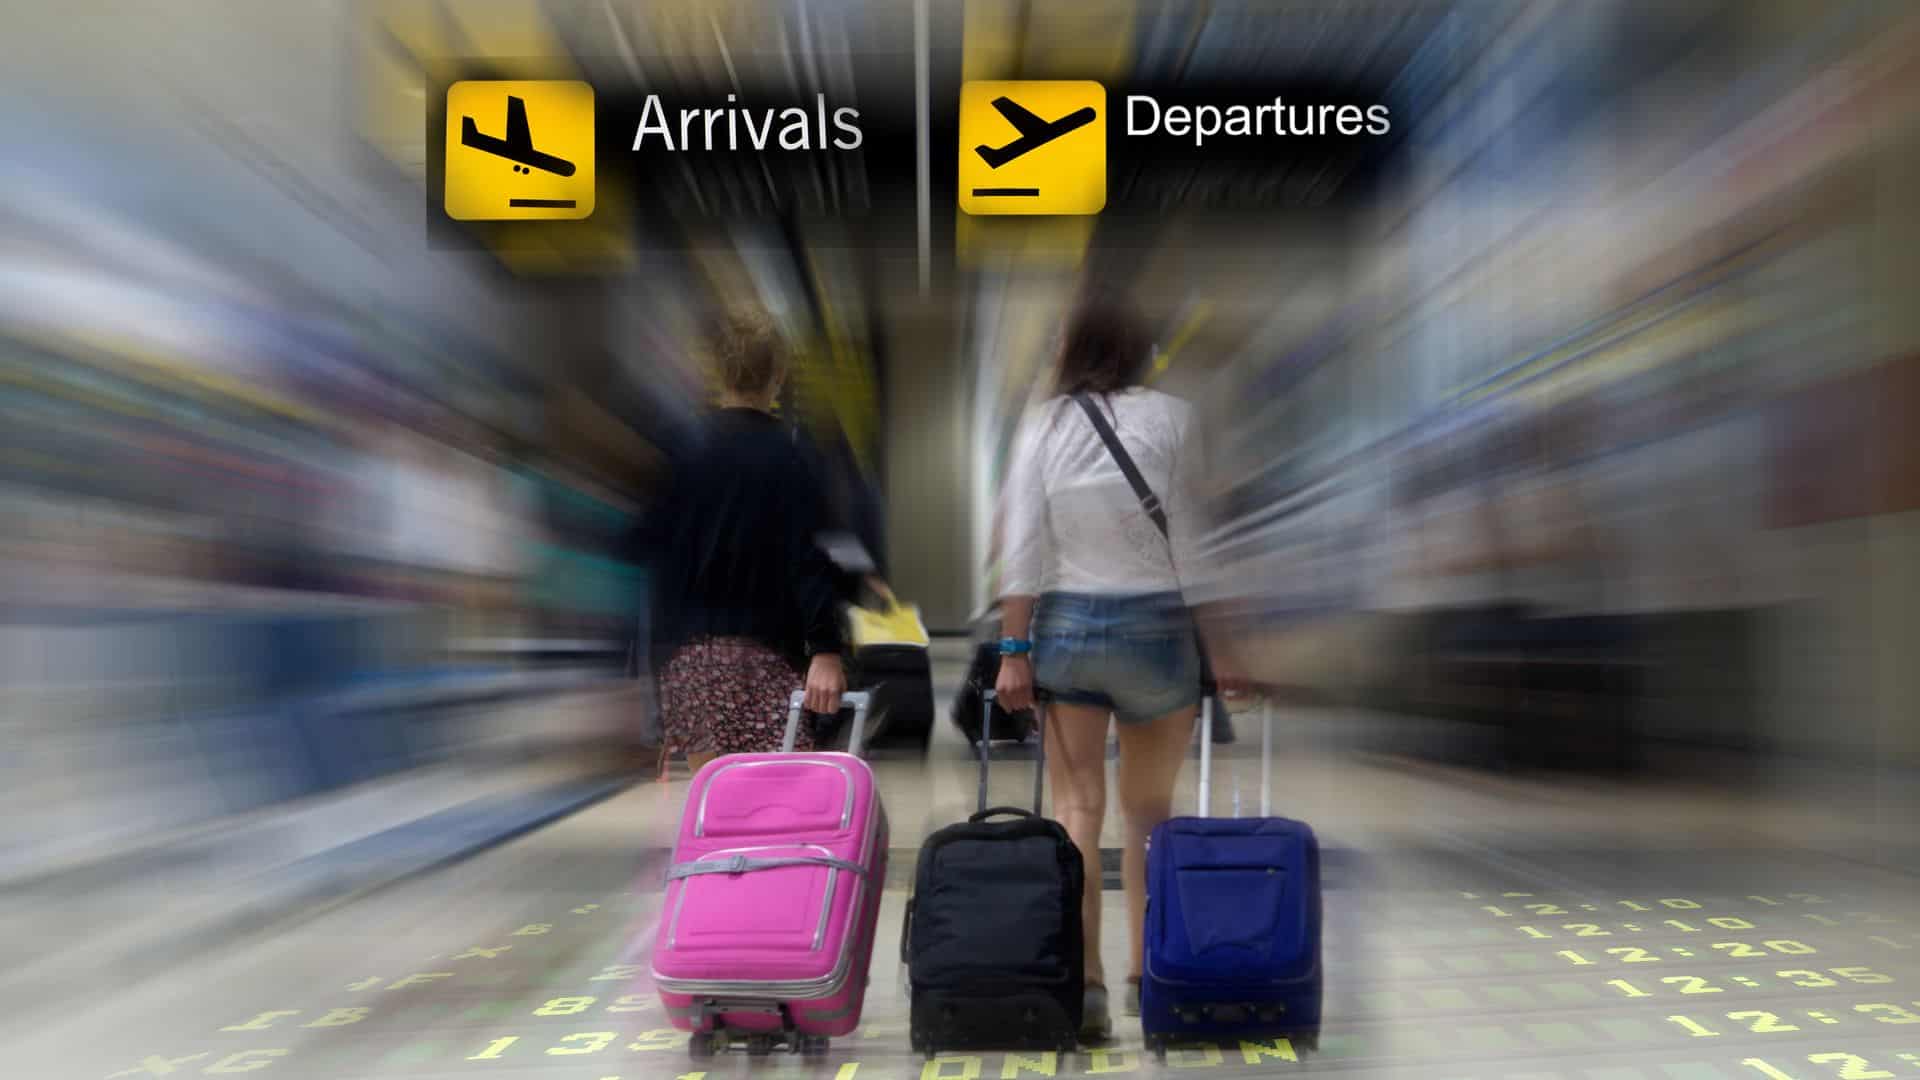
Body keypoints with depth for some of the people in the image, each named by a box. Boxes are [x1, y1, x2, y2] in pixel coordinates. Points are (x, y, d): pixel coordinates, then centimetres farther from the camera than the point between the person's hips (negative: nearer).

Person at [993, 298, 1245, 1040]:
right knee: (1149, 810, 14)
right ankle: (1149, 975, 24)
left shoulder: (1041, 425, 2)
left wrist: (1013, 652, 0)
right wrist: (1219, 645, 3)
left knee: (1077, 811, 4)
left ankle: (1083, 984, 0)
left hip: (1063, 624, 0)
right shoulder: (1170, 417, 0)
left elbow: (1023, 548, -3)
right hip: (1155, 622, 0)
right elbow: (1192, 543, -2)